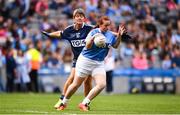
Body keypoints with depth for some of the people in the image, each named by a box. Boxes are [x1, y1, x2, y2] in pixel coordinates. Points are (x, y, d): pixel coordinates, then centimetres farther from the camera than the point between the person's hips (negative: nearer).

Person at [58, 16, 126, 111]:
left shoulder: (110, 35, 2)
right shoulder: (94, 32, -13)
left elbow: (115, 46, 17)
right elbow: (87, 46, -20)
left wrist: (119, 36, 2)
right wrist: (92, 39, -39)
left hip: (99, 63, 4)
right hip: (85, 60, -4)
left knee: (102, 84, -16)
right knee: (76, 85, 4)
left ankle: (84, 103, -7)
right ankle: (64, 103, 25)